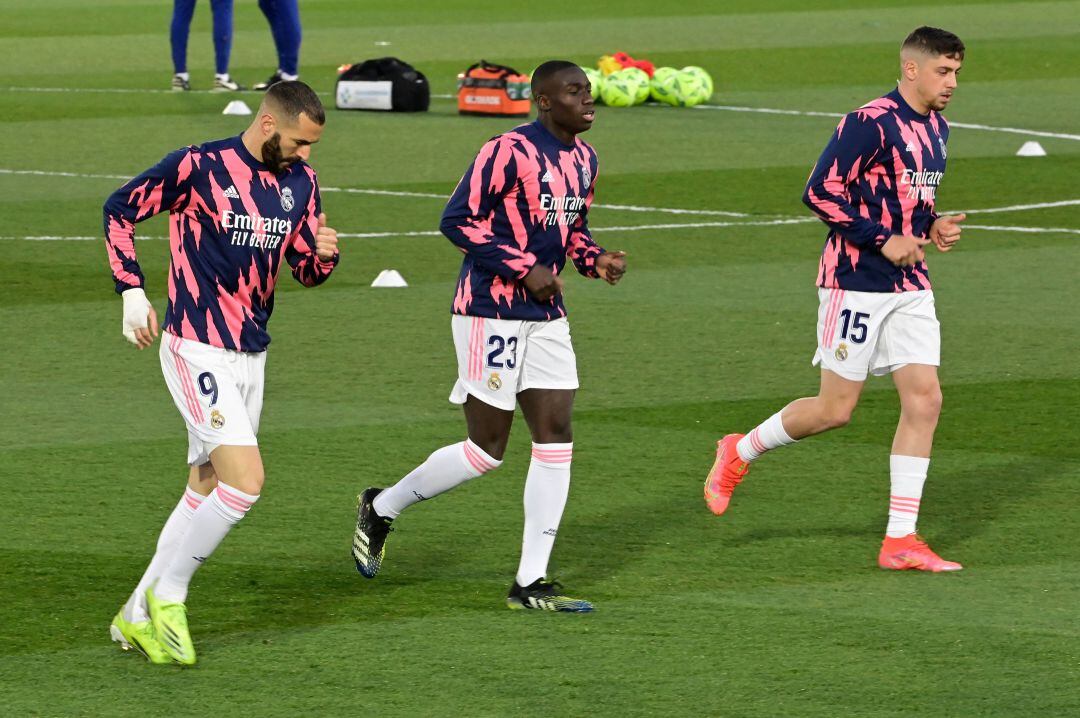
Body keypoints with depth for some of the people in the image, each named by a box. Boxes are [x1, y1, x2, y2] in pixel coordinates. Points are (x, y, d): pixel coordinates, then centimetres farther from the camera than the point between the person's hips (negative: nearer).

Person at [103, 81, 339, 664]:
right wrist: (133, 292, -9)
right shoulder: (198, 167, -13)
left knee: (206, 493, 10)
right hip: (196, 349, -8)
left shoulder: (300, 182, 7)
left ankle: (138, 617, 20)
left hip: (250, 354, 8)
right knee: (244, 480, -17)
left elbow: (306, 271, 16)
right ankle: (167, 598, -1)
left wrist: (323, 254, -8)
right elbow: (119, 210, -3)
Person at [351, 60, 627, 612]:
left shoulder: (583, 160, 10)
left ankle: (531, 582, 3)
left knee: (556, 437, -1)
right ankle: (382, 508, 19)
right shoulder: (509, 152, -16)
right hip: (491, 313, -8)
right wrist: (525, 268, -20)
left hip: (545, 318, 8)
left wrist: (595, 260, 3)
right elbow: (459, 220, -17)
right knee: (486, 449, -4)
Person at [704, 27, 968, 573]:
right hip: (856, 281, -8)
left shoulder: (935, 129, 12)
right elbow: (821, 191, -18)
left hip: (910, 285, 8)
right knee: (835, 408, -2)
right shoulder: (870, 124, -16)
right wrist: (883, 241, -19)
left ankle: (900, 540, 1)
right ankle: (739, 453, 25)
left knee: (924, 399, -3)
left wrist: (934, 226, 6)